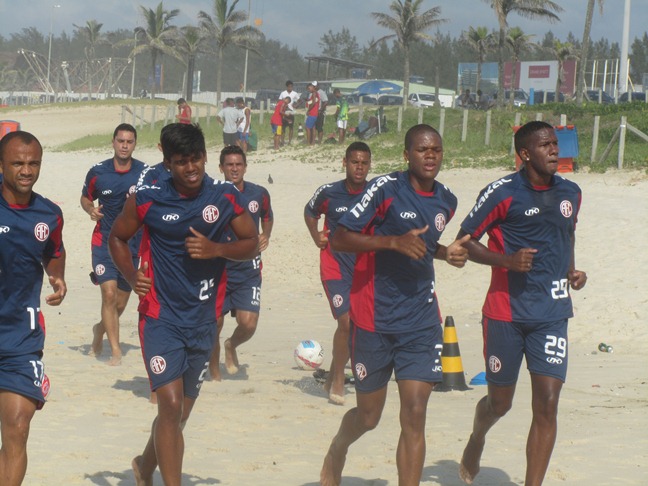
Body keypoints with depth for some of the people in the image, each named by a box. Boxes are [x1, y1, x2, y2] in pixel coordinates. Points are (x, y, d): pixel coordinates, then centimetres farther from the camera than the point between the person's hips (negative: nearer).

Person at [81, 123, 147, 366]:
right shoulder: (97, 172, -4)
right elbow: (85, 198, 12)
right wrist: (91, 209, -11)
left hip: (133, 243, 2)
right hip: (104, 242, -2)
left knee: (121, 303, 10)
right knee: (109, 294, -16)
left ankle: (100, 329, 41)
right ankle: (115, 350, -10)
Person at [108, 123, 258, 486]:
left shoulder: (226, 198, -2)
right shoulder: (148, 200, -6)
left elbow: (252, 244, 5)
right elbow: (118, 238, 8)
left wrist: (216, 249, -14)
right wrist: (132, 274, -9)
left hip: (203, 320, 3)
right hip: (161, 317, -3)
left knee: (181, 413, 16)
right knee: (171, 405, -18)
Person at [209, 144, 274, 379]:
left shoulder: (259, 194, 1)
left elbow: (267, 217, 21)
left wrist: (266, 235, 2)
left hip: (248, 269, 1)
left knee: (248, 323, -10)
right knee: (215, 323, 1)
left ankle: (231, 346, 25)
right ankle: (214, 374, 23)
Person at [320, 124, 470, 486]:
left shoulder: (447, 201, 7)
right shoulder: (386, 188, -11)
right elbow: (339, 239, -14)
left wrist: (448, 252, 6)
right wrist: (394, 242, -25)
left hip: (422, 322, 4)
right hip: (375, 318, -4)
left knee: (415, 415, -8)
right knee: (369, 415, 11)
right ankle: (337, 450, 45)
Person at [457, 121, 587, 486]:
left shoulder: (571, 193, 8)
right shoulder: (503, 193, -9)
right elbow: (465, 241, -5)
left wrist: (572, 270, 9)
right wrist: (507, 260, -19)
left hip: (553, 314, 3)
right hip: (507, 312, -3)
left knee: (547, 404, -9)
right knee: (500, 402, 11)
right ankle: (477, 439, 45)